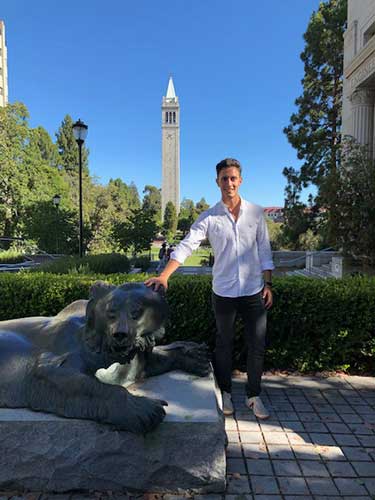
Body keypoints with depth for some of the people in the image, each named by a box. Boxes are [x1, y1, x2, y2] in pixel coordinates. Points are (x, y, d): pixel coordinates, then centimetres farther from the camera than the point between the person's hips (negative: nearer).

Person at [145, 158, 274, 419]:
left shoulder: (256, 212, 1)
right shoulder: (209, 217, -4)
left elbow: (264, 251, 5)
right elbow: (186, 246, -12)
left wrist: (268, 284, 1)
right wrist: (164, 276, -22)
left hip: (254, 291, 1)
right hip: (223, 292, -1)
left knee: (257, 346, 8)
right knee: (224, 344, 13)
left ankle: (254, 395, 27)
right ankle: (226, 393, 32)